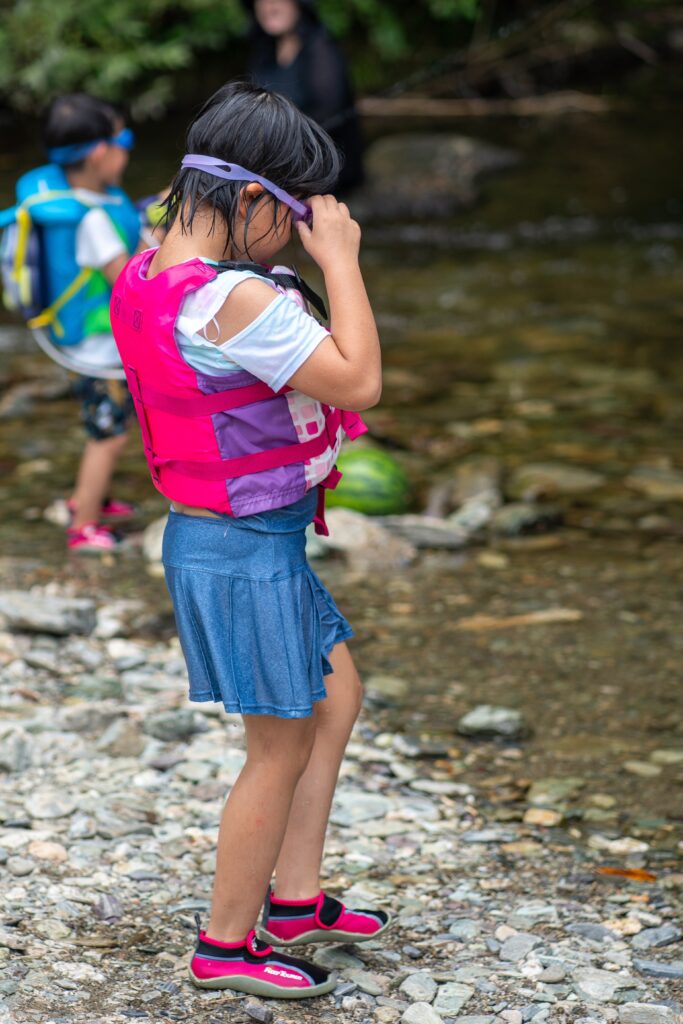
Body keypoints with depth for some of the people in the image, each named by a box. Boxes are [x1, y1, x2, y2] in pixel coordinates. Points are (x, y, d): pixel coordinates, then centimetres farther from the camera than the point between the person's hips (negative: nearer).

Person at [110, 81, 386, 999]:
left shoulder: (149, 275, 2)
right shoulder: (237, 300, -28)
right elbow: (358, 381, -24)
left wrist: (317, 260, 5)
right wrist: (338, 258, -18)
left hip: (216, 534, 10)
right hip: (245, 550, -10)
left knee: (336, 701, 22)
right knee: (282, 750, 6)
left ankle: (295, 902, 32)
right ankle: (227, 946, 21)